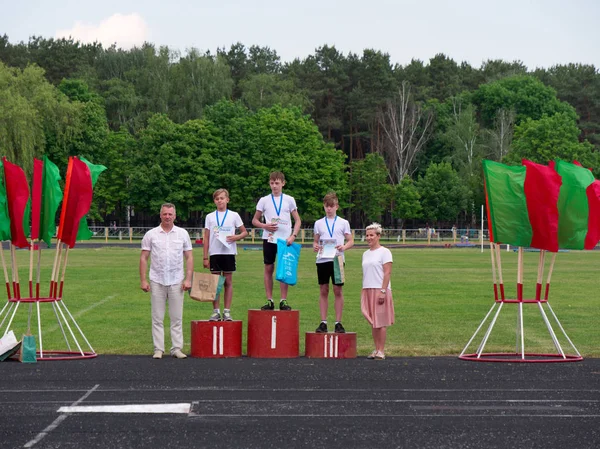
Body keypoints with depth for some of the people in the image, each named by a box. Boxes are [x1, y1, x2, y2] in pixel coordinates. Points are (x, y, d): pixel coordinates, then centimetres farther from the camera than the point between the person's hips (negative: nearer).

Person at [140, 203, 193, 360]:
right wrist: (143, 280, -4)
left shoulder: (182, 234, 6)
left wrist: (188, 279, -3)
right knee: (157, 318, 2)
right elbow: (144, 258, 3)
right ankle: (158, 349, 6)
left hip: (176, 282, 1)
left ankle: (177, 348, 8)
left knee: (176, 317, 3)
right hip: (157, 281, -1)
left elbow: (189, 257, 7)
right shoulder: (151, 234, 3)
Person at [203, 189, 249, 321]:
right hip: (215, 253, 1)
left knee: (228, 282, 2)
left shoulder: (234, 215, 4)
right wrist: (205, 257, 2)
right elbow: (206, 238, 7)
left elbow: (244, 232, 9)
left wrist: (236, 237, -13)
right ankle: (216, 311, 6)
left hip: (229, 252, -1)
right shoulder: (210, 217, 7)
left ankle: (227, 311, 5)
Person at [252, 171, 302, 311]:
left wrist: (293, 236, -9)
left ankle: (283, 301, 3)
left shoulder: (289, 200, 5)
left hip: (285, 239, -1)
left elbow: (297, 221, 7)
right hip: (269, 239, 1)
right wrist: (264, 226, -9)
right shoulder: (264, 200, 6)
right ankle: (269, 301, 7)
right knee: (268, 269, 2)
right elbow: (254, 220, 11)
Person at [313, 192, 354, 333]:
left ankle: (338, 323, 3)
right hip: (322, 259, 2)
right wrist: (315, 246, -7)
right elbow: (316, 241, 16)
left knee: (338, 291, -1)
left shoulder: (343, 223, 5)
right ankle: (323, 322, 6)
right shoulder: (319, 223, 12)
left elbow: (351, 241, 5)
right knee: (323, 291, 3)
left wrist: (344, 247, -16)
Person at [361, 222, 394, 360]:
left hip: (380, 290, -6)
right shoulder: (365, 254, 16)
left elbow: (387, 273, -11)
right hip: (368, 290, 6)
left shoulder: (384, 252, -5)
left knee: (380, 322, -5)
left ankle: (381, 351, -1)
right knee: (373, 322, 7)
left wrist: (383, 291, -18)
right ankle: (376, 349, 11)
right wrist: (363, 292, 11)